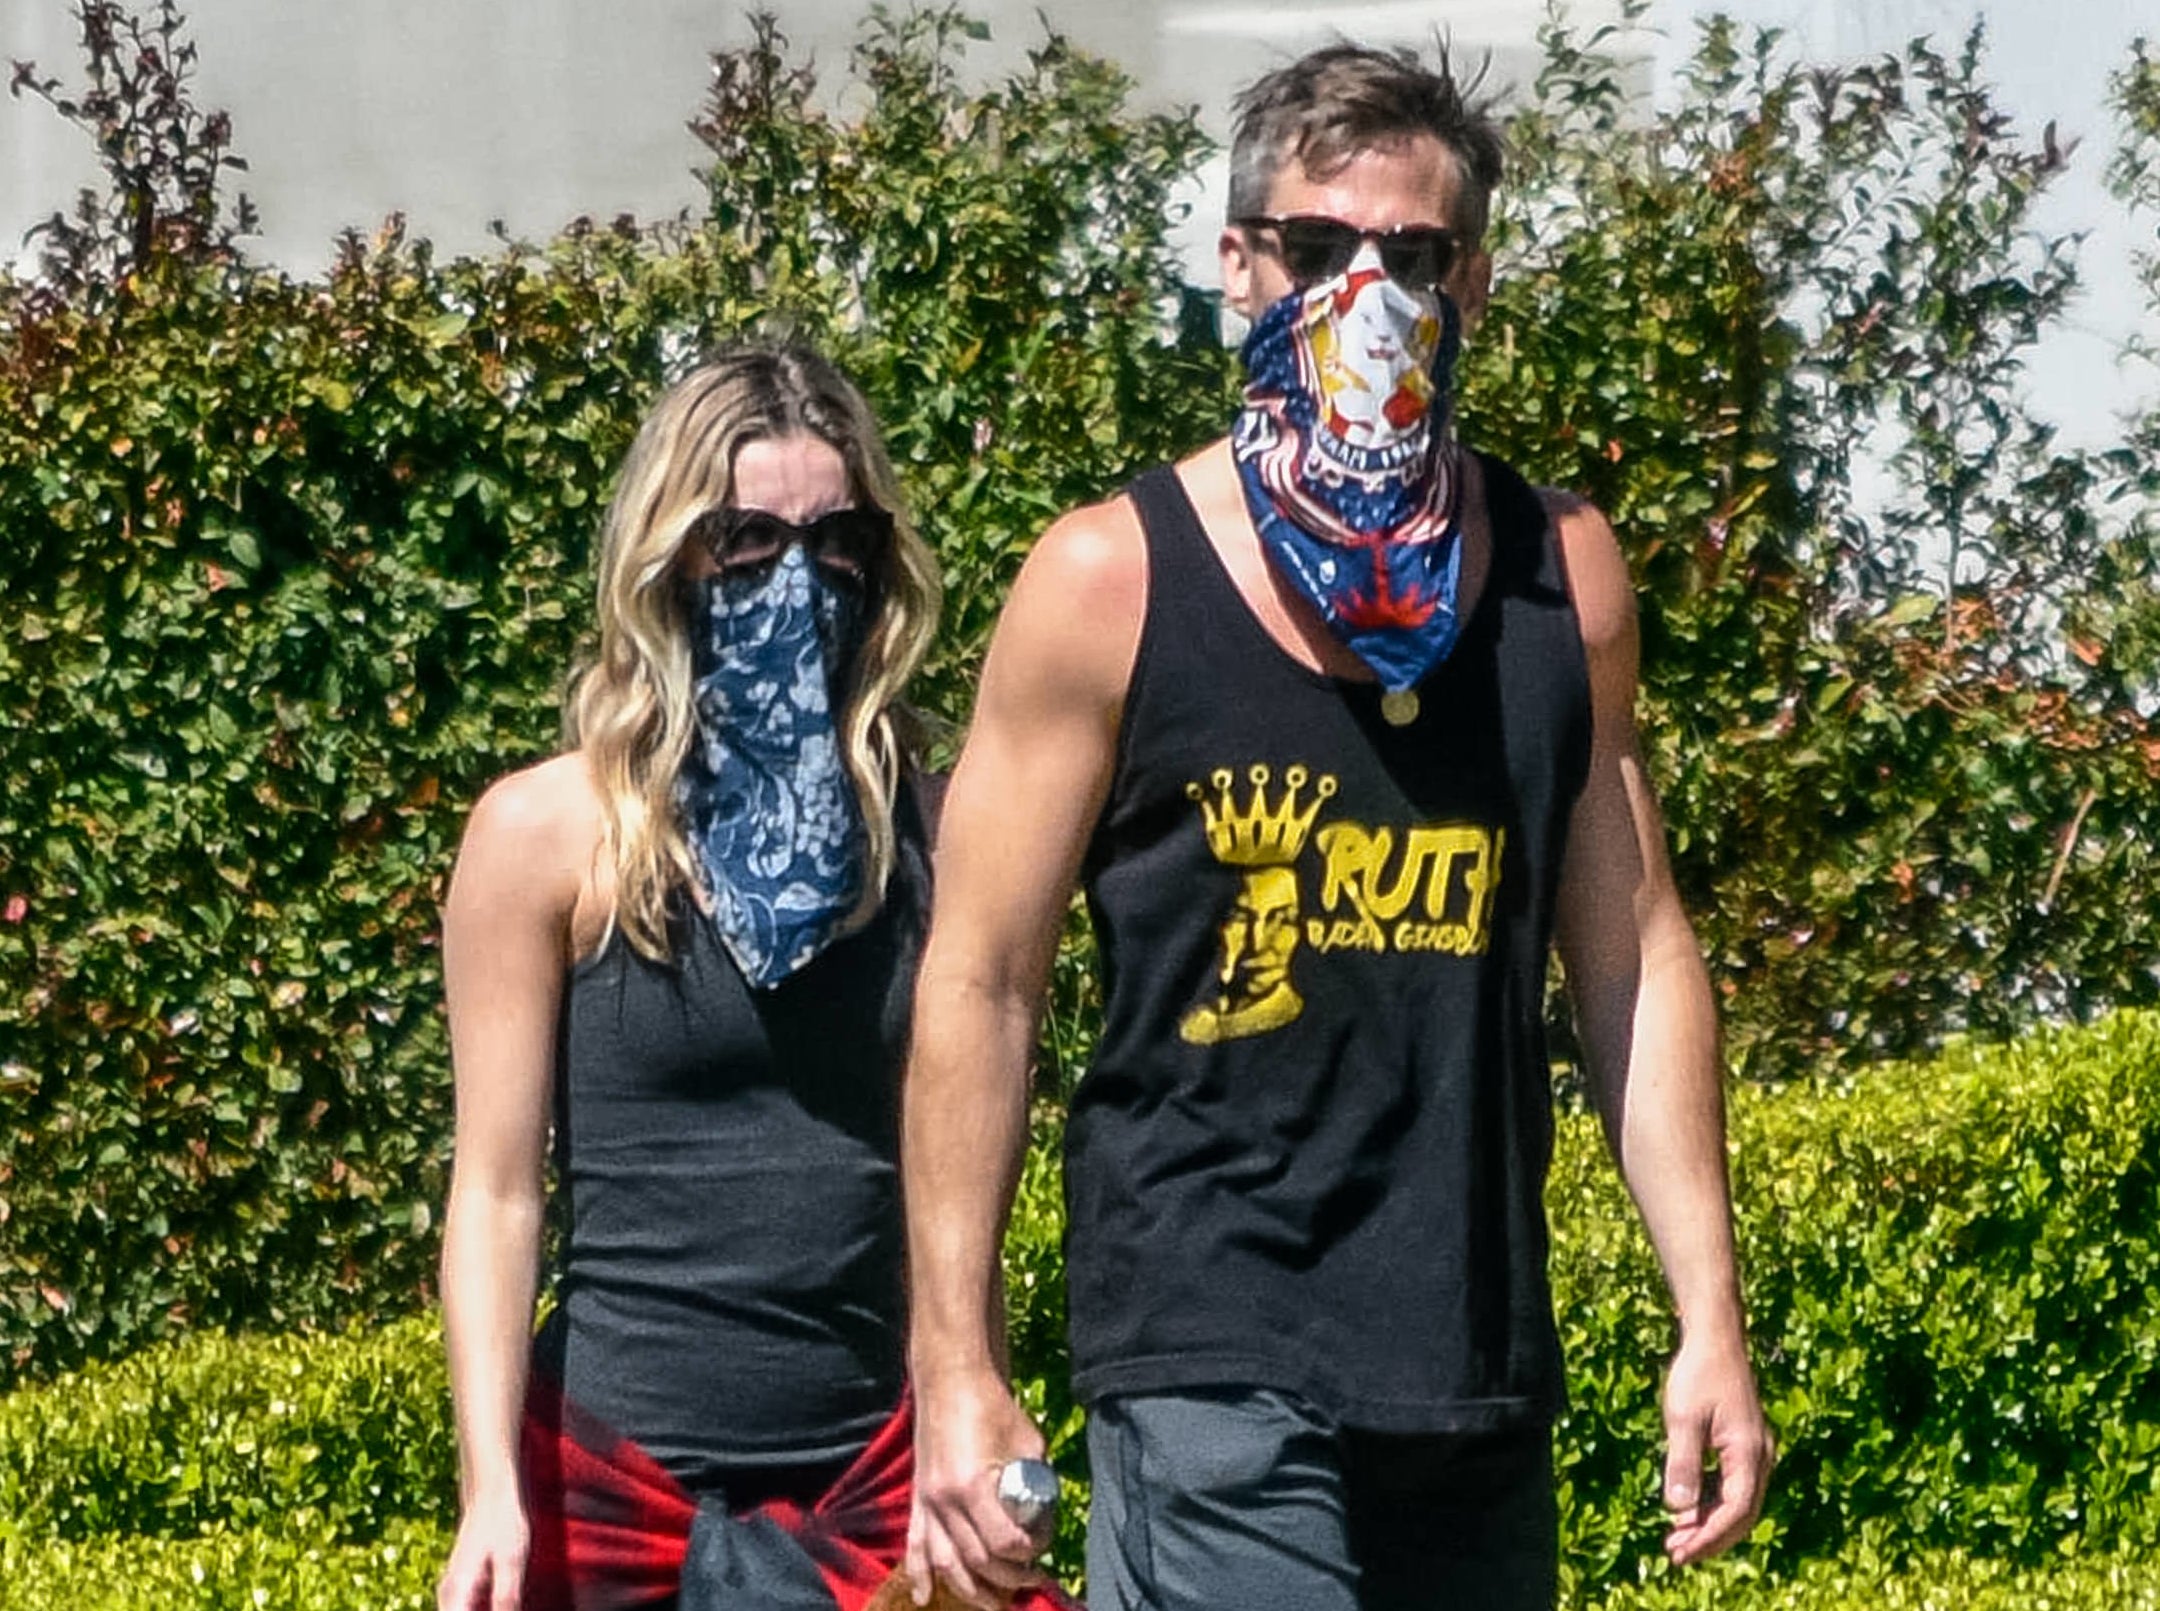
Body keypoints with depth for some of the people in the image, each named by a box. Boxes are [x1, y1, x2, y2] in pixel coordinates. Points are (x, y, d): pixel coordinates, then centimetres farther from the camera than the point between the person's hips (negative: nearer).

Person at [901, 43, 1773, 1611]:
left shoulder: (1564, 575, 7)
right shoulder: (1111, 582, -4)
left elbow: (1634, 952, 12)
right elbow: (981, 987, -2)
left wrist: (1709, 1315, 6)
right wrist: (955, 1369, -7)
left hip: (1488, 1364, 4)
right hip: (1218, 1366, -4)